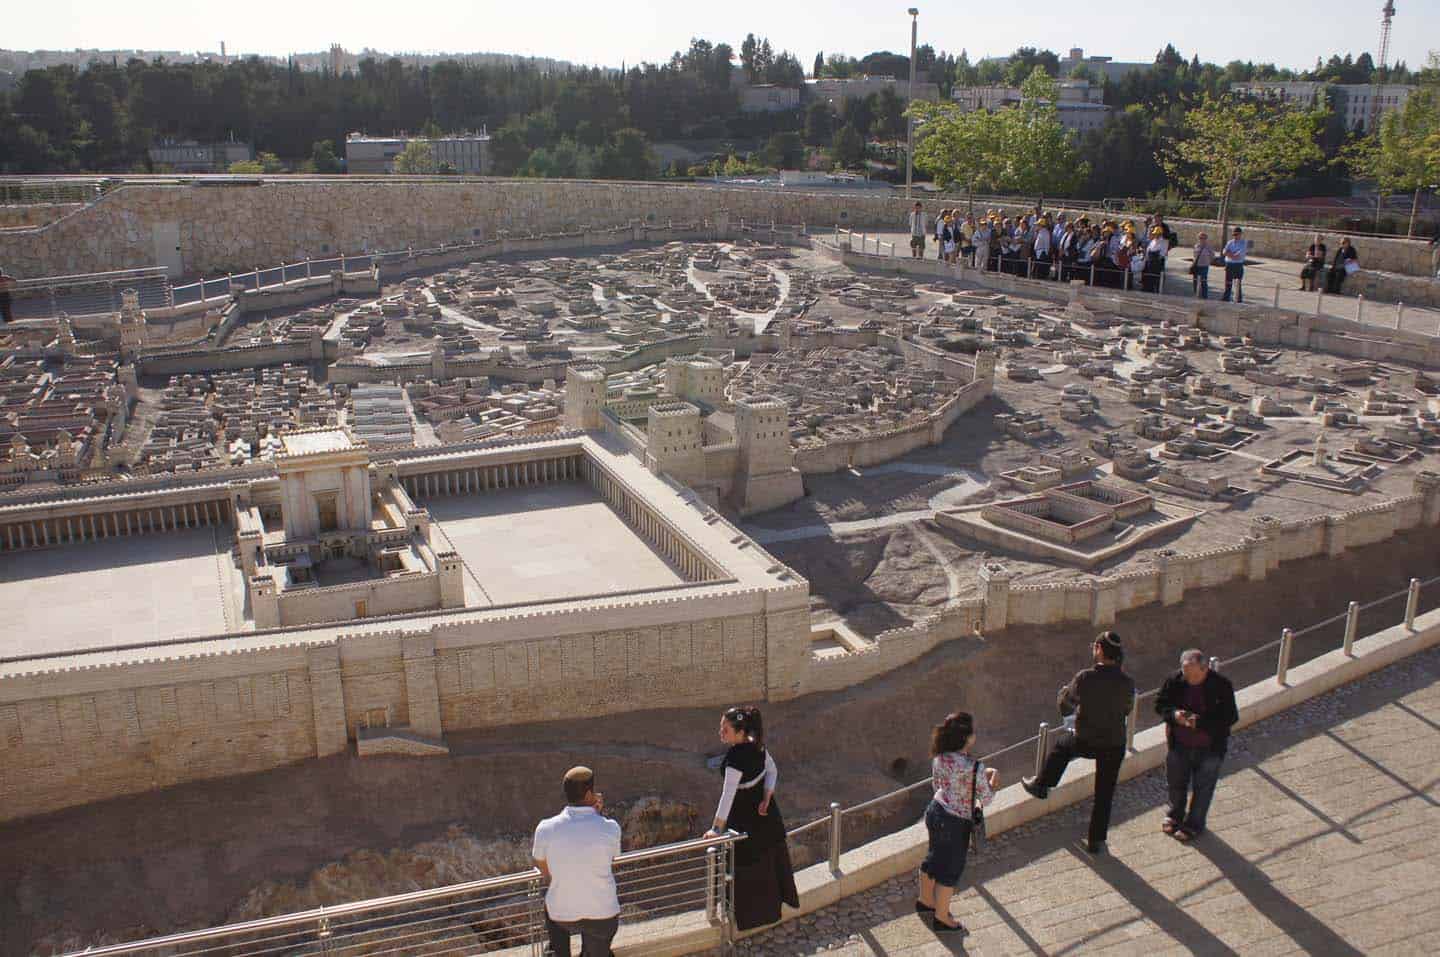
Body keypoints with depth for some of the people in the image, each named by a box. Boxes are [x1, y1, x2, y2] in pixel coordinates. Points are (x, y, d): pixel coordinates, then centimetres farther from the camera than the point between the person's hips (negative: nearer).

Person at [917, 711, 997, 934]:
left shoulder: (939, 757, -9)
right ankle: (941, 918, 31)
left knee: (934, 858, 28)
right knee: (950, 870, 13)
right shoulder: (974, 768, -29)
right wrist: (993, 783, 2)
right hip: (954, 823, -7)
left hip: (935, 812, 7)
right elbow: (986, 799, -19)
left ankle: (925, 901, 49)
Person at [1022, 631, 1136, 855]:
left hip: (1085, 742, -2)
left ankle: (1041, 786, 44)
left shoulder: (1085, 678, -20)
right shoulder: (1127, 682, -12)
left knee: (1061, 747, 31)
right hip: (1115, 745, 2)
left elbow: (1064, 707, -6)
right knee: (1104, 795, 14)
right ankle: (1096, 842, 24)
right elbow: (1126, 710, 7)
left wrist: (1065, 690, 15)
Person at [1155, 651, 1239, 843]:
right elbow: (1160, 704, -1)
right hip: (1179, 745, 3)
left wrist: (1200, 722, -29)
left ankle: (1194, 824, 34)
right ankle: (1175, 815, 47)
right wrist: (1174, 714, -23)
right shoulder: (1175, 681, -12)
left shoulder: (1222, 685, -20)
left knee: (1202, 788, 13)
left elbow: (1230, 717, -17)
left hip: (1209, 749, -3)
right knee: (1176, 783, 21)